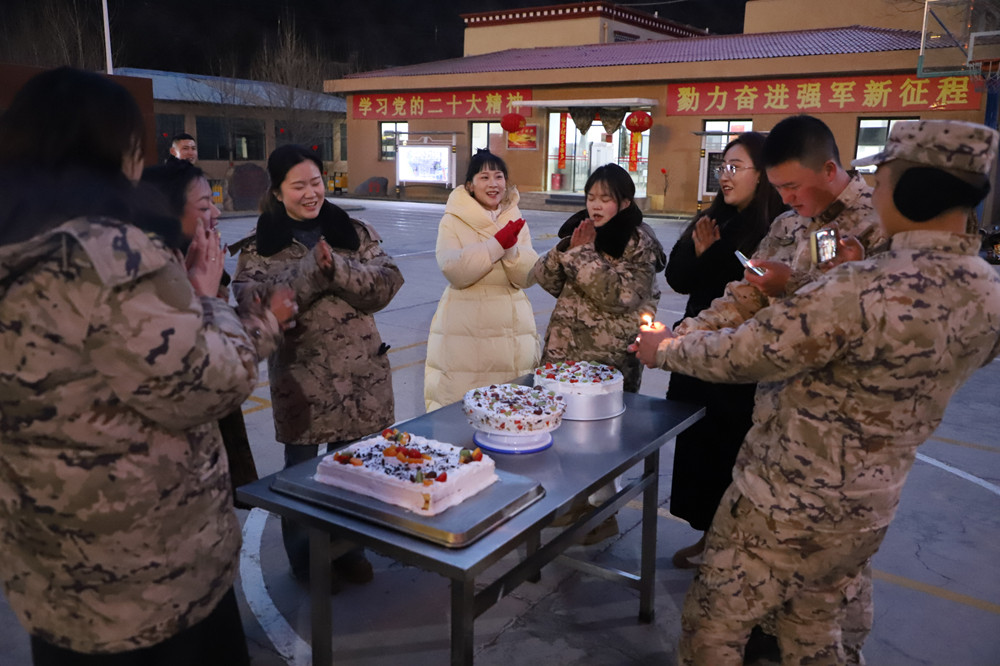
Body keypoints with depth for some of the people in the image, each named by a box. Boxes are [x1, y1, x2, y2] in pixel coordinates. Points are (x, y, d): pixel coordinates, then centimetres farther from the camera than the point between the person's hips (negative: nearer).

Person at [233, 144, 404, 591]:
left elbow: (387, 284, -6)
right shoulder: (261, 247, -1)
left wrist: (338, 268, -22)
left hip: (361, 373, 2)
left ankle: (349, 550, 35)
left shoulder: (355, 233, 5)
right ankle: (305, 561, 32)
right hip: (300, 377, -2)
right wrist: (313, 269, -23)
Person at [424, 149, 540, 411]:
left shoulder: (516, 221, 11)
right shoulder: (452, 221, 1)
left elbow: (527, 278, 1)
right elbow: (455, 272, -14)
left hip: (511, 329, 3)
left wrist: (511, 247, -16)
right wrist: (497, 243, -18)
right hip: (465, 329, -3)